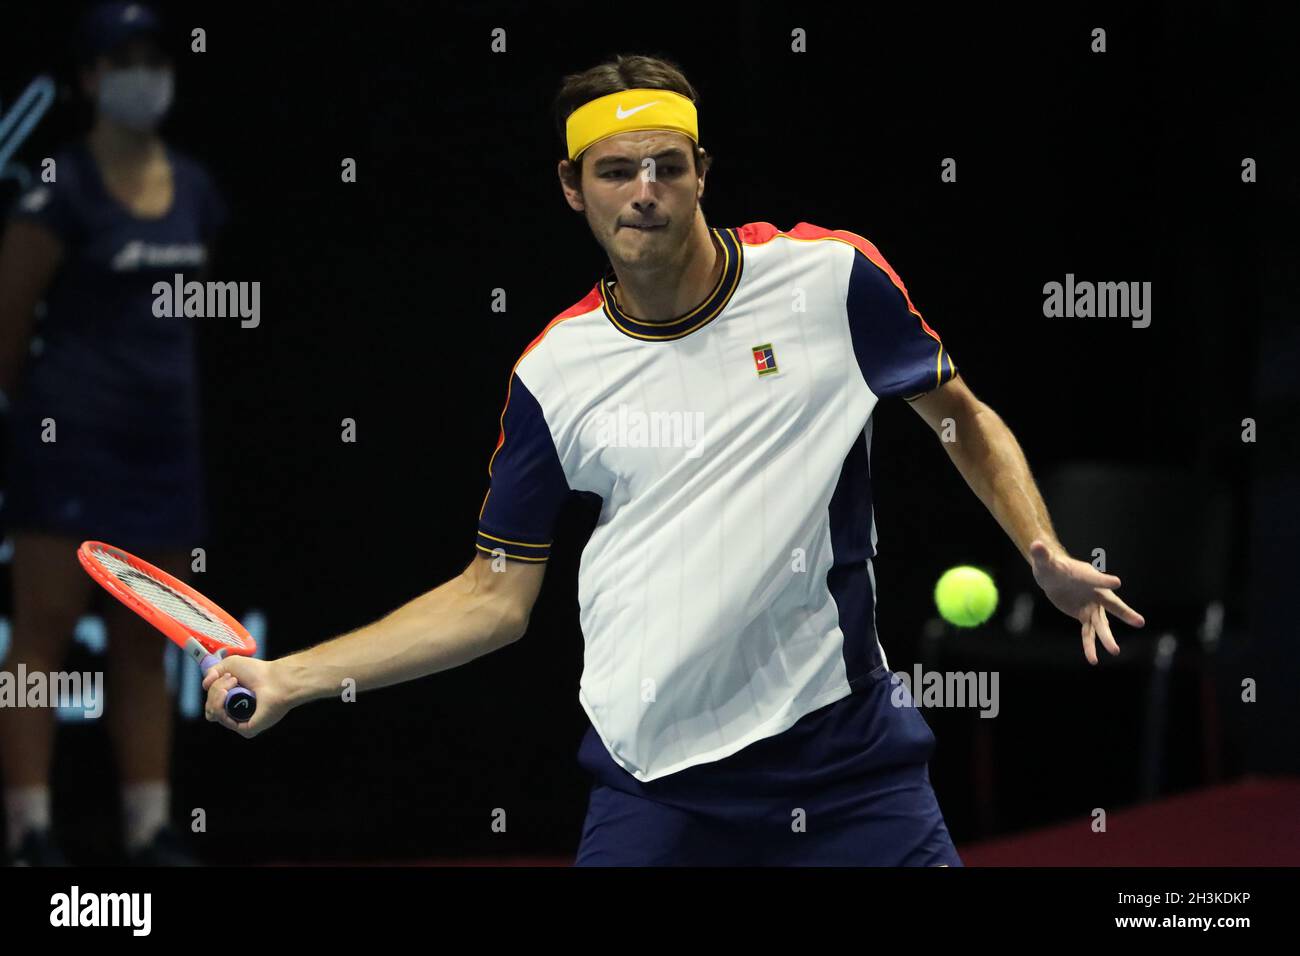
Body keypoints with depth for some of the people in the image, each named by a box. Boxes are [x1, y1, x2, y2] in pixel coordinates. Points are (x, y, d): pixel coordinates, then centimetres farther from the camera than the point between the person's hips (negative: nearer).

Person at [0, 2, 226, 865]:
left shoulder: (195, 192, 10)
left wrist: (162, 390, 14)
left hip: (165, 438, 7)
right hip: (73, 439, -6)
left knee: (144, 647, 9)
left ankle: (150, 829, 12)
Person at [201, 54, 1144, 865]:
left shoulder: (833, 278, -3)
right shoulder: (553, 373, 3)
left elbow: (963, 418, 11)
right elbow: (497, 596, 9)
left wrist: (1046, 557, -5)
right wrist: (292, 677, 3)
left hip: (849, 767, -1)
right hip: (652, 786, 1)